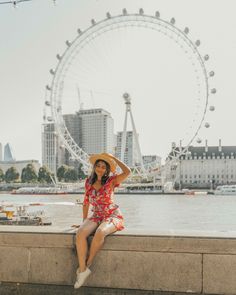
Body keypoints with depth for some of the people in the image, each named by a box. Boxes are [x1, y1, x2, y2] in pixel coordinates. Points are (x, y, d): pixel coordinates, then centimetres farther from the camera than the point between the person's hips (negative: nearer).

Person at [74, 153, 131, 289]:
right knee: (80, 233, -28)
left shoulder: (111, 181, -4)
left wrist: (113, 157, -13)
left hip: (113, 216, -4)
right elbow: (86, 202, 15)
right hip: (97, 216, 4)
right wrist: (84, 220, 10)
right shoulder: (89, 181, 8)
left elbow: (127, 172, -21)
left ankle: (87, 265, -18)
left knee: (100, 232, -37)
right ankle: (82, 270, -25)